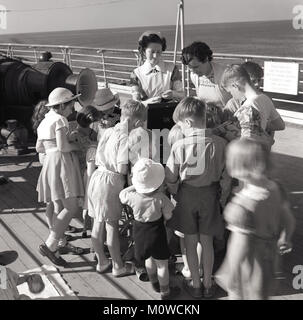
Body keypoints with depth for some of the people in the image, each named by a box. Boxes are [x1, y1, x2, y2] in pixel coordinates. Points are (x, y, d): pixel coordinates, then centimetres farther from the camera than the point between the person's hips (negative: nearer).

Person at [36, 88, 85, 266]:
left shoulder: (45, 121, 19)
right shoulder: (59, 119, -9)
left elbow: (39, 148, 21)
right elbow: (62, 146, -17)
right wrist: (78, 146, -2)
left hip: (50, 163, 10)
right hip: (62, 163, -10)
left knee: (59, 208, 11)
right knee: (71, 208, -10)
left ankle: (53, 249, 14)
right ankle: (50, 245, -10)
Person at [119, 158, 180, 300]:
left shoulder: (133, 197, -16)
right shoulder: (160, 198, -23)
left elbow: (122, 194, 6)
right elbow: (168, 216, -13)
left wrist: (134, 187, 6)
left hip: (140, 231, 4)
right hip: (156, 232, -4)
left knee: (149, 258, 26)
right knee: (162, 263, 11)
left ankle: (154, 283, 44)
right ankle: (165, 291, 23)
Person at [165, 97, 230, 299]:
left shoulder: (180, 146, -17)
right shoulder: (219, 143, -12)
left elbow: (170, 178, -9)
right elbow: (227, 176, -4)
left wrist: (176, 194, 10)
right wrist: (223, 197, 12)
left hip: (186, 194, -2)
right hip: (210, 194, 2)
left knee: (191, 242, 14)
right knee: (207, 241, 16)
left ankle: (196, 285, 26)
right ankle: (208, 284, 29)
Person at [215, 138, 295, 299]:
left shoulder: (241, 206, -35)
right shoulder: (275, 189, -13)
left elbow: (239, 249, -30)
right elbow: (289, 220, 1)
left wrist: (230, 275, -14)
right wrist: (285, 240, 20)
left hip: (250, 261, -7)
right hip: (269, 254, 7)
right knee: (260, 293, 29)